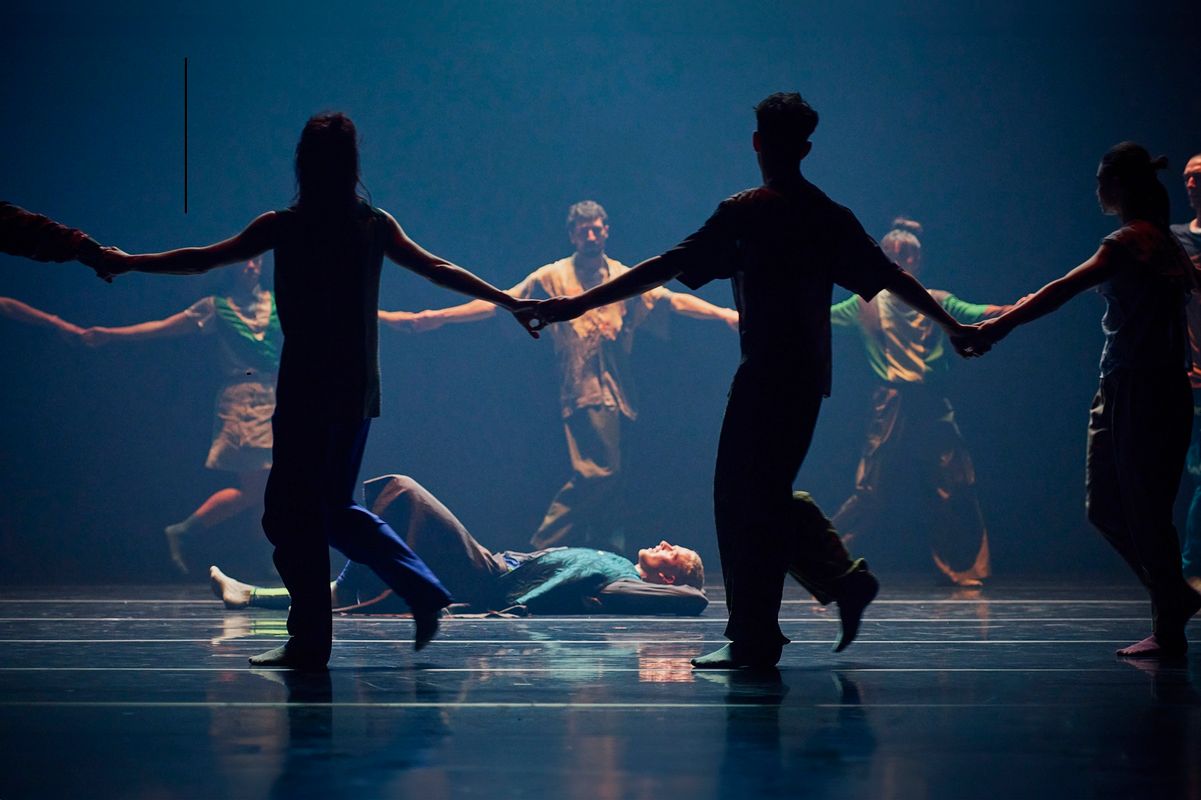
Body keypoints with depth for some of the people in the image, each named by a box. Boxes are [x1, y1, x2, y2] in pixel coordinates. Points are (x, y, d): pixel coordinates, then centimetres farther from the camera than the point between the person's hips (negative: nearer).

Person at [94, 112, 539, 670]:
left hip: (307, 388, -5)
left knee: (293, 515, 3)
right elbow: (435, 270, 11)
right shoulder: (375, 225, 4)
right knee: (331, 509, 20)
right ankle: (423, 590, 12)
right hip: (357, 389, 6)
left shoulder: (284, 227, -8)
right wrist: (510, 302, 22)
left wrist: (125, 264, 9)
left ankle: (309, 642, 2)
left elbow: (202, 260, -2)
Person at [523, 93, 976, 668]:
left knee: (743, 498, -2)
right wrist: (951, 324, 32)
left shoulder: (746, 213, -8)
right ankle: (845, 580, 14)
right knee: (768, 495, 19)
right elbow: (892, 278, 18)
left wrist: (580, 304, -9)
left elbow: (666, 268, -11)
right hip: (809, 374, 7)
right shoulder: (831, 217, 10)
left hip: (767, 373, -7)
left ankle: (754, 639, -2)